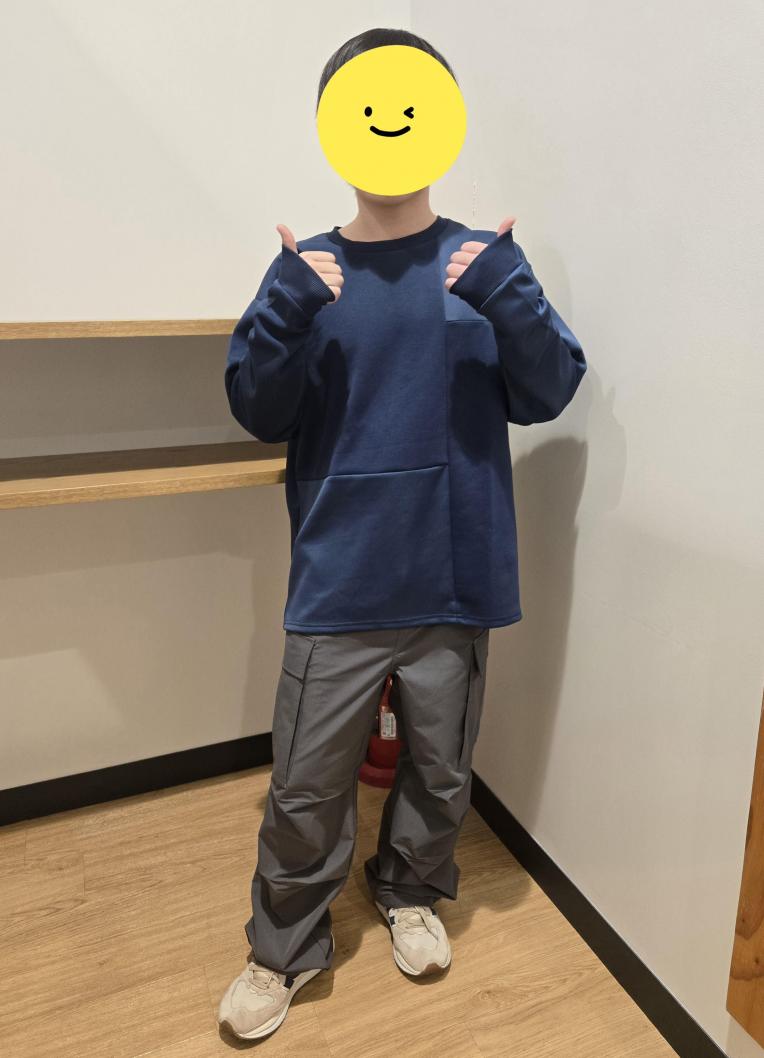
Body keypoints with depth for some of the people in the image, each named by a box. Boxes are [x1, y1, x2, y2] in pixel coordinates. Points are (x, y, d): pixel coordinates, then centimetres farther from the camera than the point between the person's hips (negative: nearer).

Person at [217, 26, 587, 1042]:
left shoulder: (482, 264, 1)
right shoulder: (309, 270, 2)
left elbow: (547, 395, -5)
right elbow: (259, 413, -2)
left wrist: (510, 301, -22)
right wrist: (286, 312, -19)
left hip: (453, 576, 1)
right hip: (339, 580, 0)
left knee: (439, 769, 18)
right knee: (306, 785, 8)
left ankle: (412, 893, 46)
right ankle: (285, 948, 33)